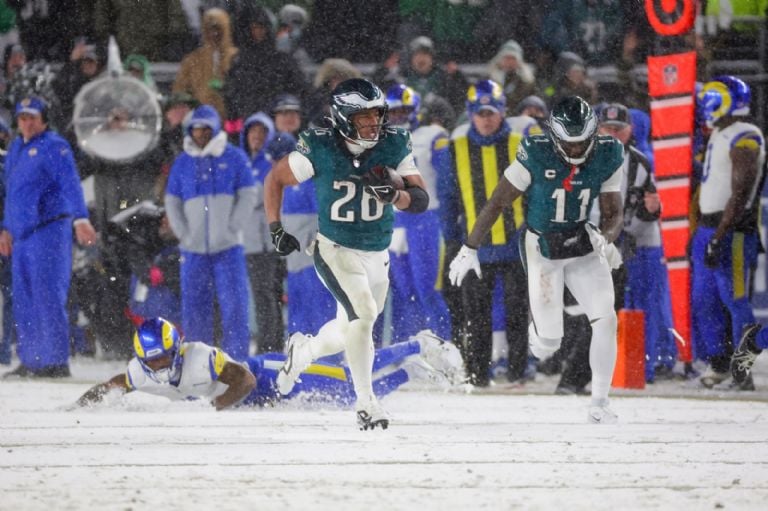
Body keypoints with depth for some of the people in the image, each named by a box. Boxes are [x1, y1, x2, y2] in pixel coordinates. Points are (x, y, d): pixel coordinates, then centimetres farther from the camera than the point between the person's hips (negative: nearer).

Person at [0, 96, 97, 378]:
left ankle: (57, 362, -10)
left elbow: (71, 184, -17)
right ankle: (30, 361, 14)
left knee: (48, 298, -11)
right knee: (24, 302, 8)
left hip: (49, 230, -8)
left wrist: (80, 219, -30)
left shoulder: (54, 147, -6)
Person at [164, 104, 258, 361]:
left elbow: (248, 196, 2)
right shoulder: (183, 162, 12)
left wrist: (231, 230, -7)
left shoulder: (234, 157, 4)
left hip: (227, 247, -3)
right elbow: (172, 202, 14)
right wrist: (183, 233, 1)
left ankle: (236, 359, -7)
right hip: (194, 248, 3)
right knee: (193, 307, 1)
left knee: (234, 305, -9)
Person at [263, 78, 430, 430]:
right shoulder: (320, 150, -16)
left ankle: (302, 351, 49)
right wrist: (275, 229, -6)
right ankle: (366, 401, -15)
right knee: (363, 311, -25)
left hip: (377, 256, 5)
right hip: (335, 251, -5)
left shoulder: (395, 147, -9)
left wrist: (393, 193, -29)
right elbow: (275, 179, -1)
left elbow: (421, 200, -9)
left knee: (350, 331, 17)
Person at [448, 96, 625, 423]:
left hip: (584, 247, 3)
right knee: (548, 345, -5)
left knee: (606, 319, -16)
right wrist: (469, 249, -10)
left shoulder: (608, 157, -12)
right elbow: (498, 202, -12)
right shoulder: (536, 156, -22)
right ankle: (538, 332, 35)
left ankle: (599, 404, -4)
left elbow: (613, 215, -3)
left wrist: (606, 239, -26)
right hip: (542, 249, -3)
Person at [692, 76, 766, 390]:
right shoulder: (719, 135, 17)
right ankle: (718, 364, 19)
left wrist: (719, 236, -24)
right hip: (708, 228, 10)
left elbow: (740, 194, -20)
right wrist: (701, 232, 21)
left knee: (735, 300, -6)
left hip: (732, 230, -10)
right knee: (703, 301, 11)